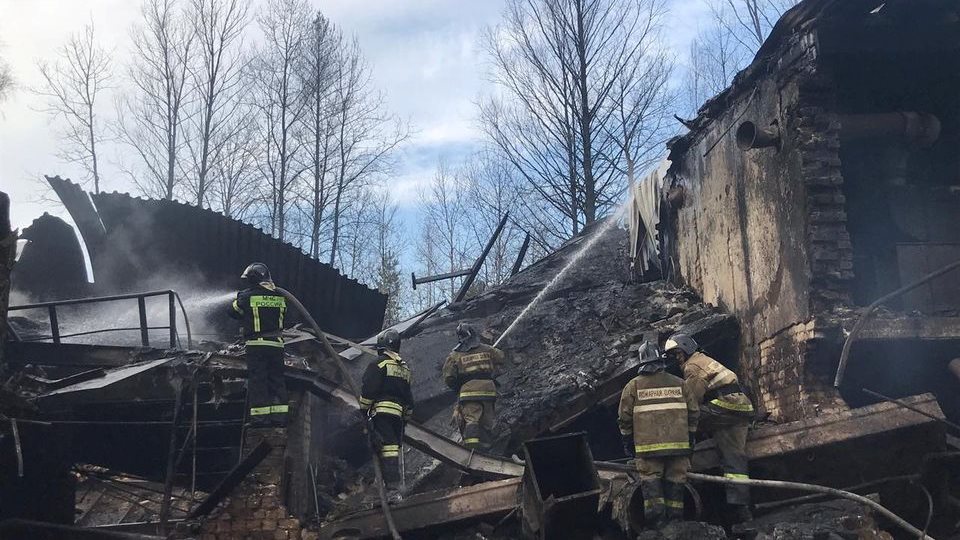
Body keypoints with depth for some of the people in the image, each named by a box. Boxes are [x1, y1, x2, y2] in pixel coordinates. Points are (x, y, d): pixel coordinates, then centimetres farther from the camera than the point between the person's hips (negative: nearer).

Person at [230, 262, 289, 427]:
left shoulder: (247, 295, -5)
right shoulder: (279, 296, 7)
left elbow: (234, 312, 7)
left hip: (256, 345, -4)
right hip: (277, 344, 4)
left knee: (257, 380, 1)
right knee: (277, 379, 10)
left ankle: (260, 417, -1)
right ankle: (279, 416, 9)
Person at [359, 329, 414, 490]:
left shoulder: (380, 363, -4)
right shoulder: (404, 367, 20)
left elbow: (368, 389, -10)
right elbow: (408, 395, 22)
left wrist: (363, 408, 0)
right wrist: (407, 415, 26)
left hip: (381, 409, -7)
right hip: (399, 413, 7)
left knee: (387, 444, -12)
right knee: (395, 444, 11)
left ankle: (392, 480, -19)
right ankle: (395, 478, 12)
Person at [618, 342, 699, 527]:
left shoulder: (634, 385, 1)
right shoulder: (679, 383, 8)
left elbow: (625, 417, 1)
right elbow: (694, 412, 11)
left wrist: (627, 441, 13)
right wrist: (690, 437, 20)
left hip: (648, 445, -2)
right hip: (678, 443, 2)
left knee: (650, 478, 3)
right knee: (675, 480, 10)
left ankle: (656, 518, -6)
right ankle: (675, 517, 15)